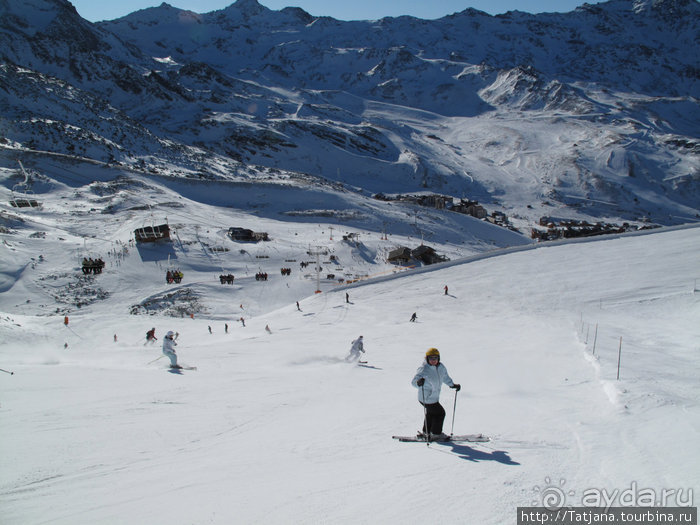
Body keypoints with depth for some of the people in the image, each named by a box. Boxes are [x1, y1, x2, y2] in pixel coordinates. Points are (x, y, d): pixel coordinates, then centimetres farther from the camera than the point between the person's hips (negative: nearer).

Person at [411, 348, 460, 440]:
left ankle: (426, 432, 45)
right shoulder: (424, 369, -28)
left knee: (431, 413, 25)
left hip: (434, 397, 8)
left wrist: (453, 385, 16)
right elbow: (414, 381, -34)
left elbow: (445, 377, 16)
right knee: (440, 413, 4)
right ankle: (436, 434, 24)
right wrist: (419, 382, -55)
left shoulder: (441, 367, -5)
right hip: (427, 399, -8)